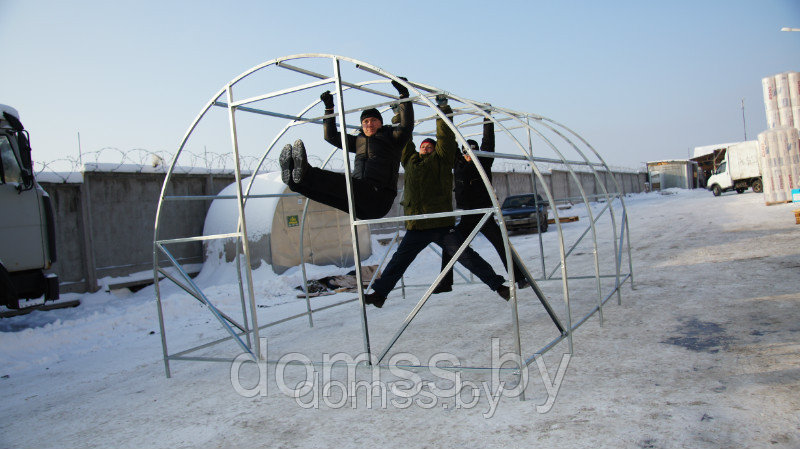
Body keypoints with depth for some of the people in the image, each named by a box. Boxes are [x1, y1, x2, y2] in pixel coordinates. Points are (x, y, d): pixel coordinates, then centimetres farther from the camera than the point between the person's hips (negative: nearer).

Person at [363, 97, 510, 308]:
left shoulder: (440, 160, 7)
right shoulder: (410, 160, 18)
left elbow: (446, 137, -1)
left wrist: (443, 109, -1)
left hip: (442, 225, -4)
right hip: (415, 227, 4)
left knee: (467, 257, -3)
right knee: (399, 260, 9)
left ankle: (497, 285, 7)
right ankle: (380, 293, 19)